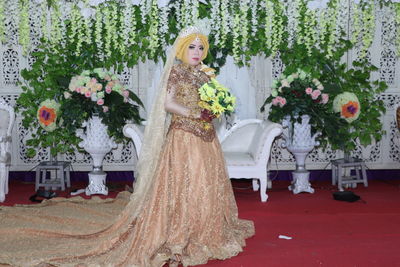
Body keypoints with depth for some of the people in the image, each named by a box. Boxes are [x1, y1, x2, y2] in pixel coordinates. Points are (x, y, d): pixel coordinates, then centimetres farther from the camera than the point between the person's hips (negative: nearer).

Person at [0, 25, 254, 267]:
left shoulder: (205, 74, 13)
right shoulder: (177, 71, -6)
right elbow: (168, 104, -14)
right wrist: (195, 114, -19)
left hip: (205, 138, 7)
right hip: (183, 136, -7)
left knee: (206, 184, 10)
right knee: (182, 184, -6)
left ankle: (204, 233, 23)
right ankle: (178, 239, 3)